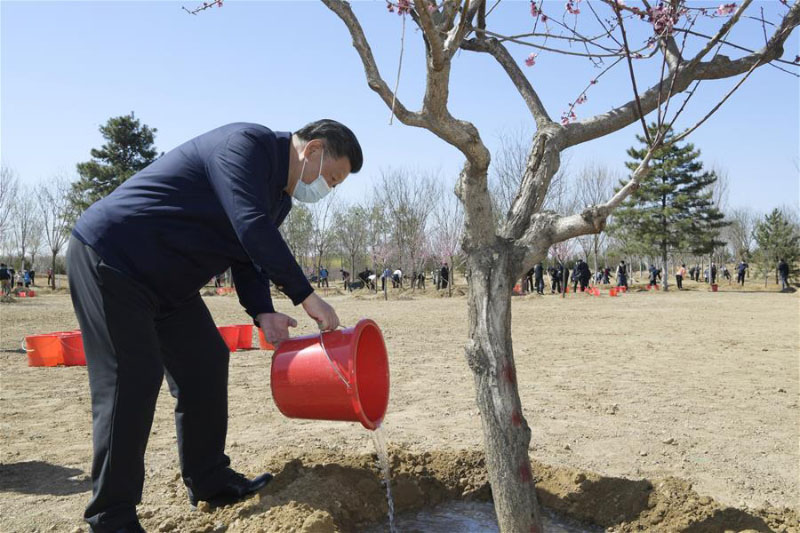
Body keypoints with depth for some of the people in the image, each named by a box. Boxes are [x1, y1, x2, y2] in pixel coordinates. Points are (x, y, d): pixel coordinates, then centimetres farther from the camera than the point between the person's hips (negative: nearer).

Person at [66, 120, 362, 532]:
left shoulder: (281, 199, 11)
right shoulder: (248, 143, -20)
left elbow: (249, 255, 9)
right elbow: (251, 227, -32)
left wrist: (263, 313, -8)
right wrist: (306, 297, -28)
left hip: (166, 280, 10)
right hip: (108, 255, -10)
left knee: (204, 363, 7)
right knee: (131, 381, -11)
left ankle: (209, 481, 20)